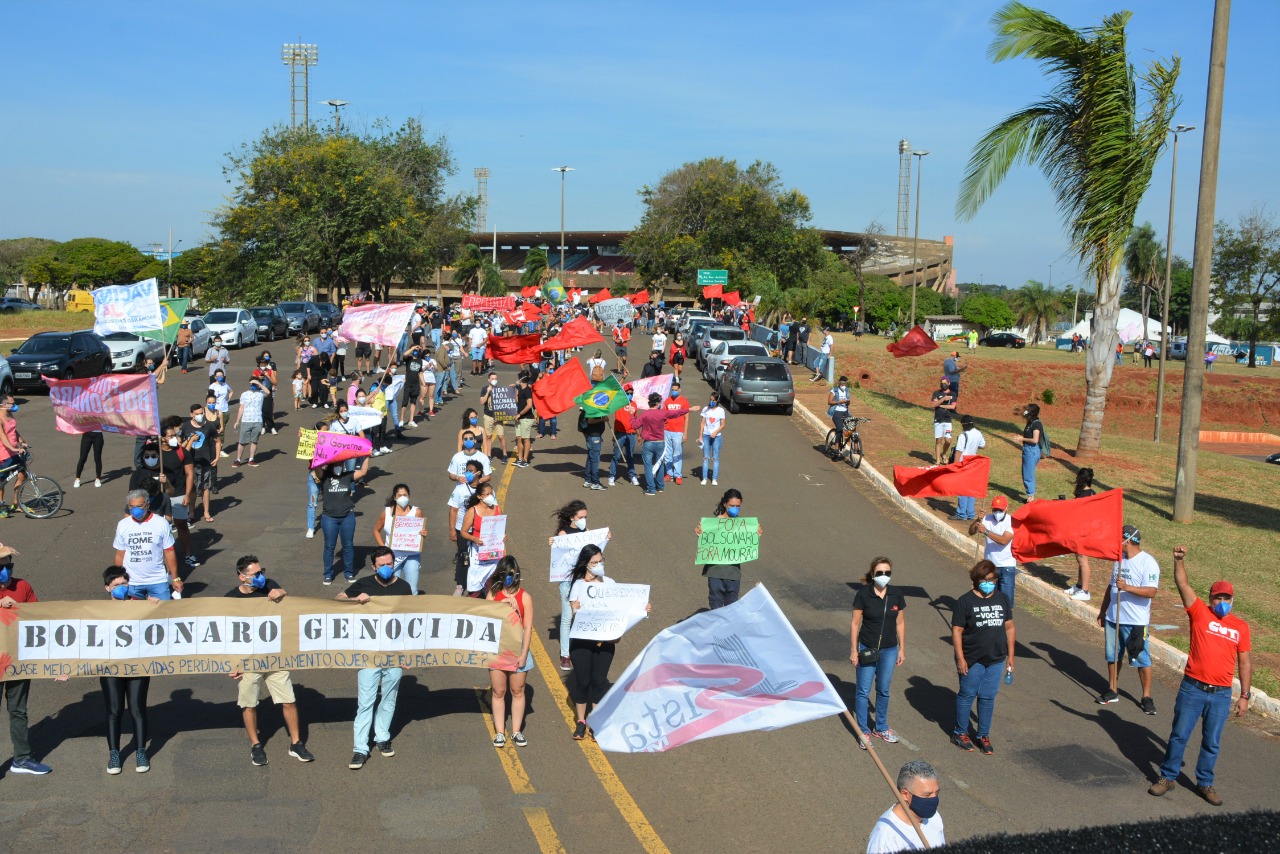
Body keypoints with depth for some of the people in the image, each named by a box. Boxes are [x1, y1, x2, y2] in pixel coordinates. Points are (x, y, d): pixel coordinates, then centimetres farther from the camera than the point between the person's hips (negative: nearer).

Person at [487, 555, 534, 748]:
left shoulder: (524, 597, -5)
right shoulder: (493, 594, 1)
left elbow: (528, 628, -6)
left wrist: (524, 654, -11)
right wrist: (504, 605, -20)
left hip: (517, 650, -1)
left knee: (517, 692, 7)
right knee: (498, 692, 7)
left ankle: (517, 731, 17)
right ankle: (499, 732, 14)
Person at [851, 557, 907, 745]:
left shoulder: (896, 595, -4)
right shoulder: (863, 594, -13)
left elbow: (900, 623, 5)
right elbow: (855, 623, -7)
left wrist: (902, 649, 7)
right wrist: (853, 650, -7)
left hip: (889, 650, 3)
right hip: (867, 650, -3)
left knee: (883, 690, 16)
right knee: (864, 691, 3)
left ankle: (881, 728, 32)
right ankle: (863, 732, 15)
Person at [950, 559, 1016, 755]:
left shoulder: (1003, 599, 5)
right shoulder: (965, 601, -10)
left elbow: (1009, 628, 10)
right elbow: (957, 631, -10)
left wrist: (1010, 655, 9)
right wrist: (960, 658, -14)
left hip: (996, 659, 4)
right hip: (972, 660, -4)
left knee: (988, 698, 11)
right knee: (967, 695, 7)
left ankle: (984, 735, 25)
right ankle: (960, 733, 23)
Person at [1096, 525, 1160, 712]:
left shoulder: (1147, 562, -13)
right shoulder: (1120, 559, 11)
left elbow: (1151, 591, -22)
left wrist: (1127, 587, -32)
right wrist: (1102, 610, 20)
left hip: (1136, 621, -7)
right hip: (1113, 618, 7)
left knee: (1141, 659, 2)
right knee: (1112, 655, 14)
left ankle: (1146, 697, 12)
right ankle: (1112, 691, 27)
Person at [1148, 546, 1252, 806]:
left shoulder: (1241, 627, 5)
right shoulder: (1200, 613, -2)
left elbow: (1244, 662, 10)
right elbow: (1183, 585, -14)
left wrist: (1245, 695, 8)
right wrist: (1179, 560, -29)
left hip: (1221, 695, 2)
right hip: (1192, 689, -2)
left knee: (1212, 743, 12)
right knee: (1179, 735, 6)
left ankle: (1205, 784, 27)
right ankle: (1167, 778, 19)